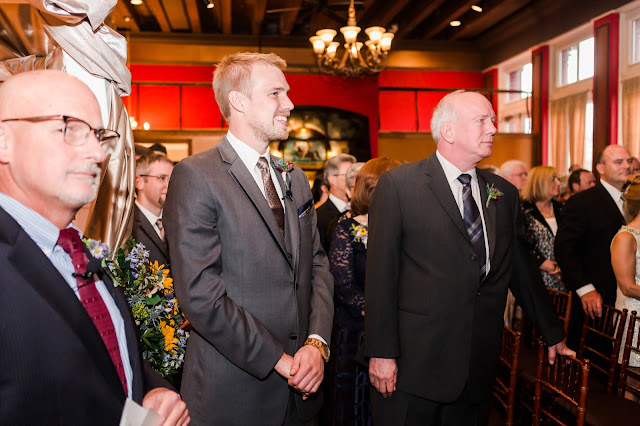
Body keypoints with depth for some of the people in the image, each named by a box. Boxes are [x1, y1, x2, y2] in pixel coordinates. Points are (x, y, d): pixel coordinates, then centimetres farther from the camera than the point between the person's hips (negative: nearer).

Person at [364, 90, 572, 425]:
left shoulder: (504, 193, 9)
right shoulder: (397, 185, -6)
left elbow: (521, 270, 18)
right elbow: (380, 275, -9)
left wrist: (553, 333, 22)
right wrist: (381, 352, -11)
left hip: (478, 369, 5)